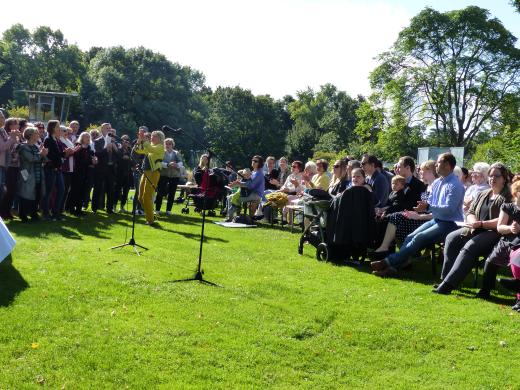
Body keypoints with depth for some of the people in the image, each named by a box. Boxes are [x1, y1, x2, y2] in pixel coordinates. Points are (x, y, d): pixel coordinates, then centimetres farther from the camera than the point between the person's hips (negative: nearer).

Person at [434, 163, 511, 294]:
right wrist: (473, 221, -5)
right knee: (451, 238, -16)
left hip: (494, 233, -8)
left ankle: (448, 284, -36)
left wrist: (481, 224, -18)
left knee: (470, 246, -32)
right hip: (476, 230, 8)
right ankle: (446, 277, -18)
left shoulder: (507, 198, -2)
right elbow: (470, 213, 18)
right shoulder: (483, 195, 22)